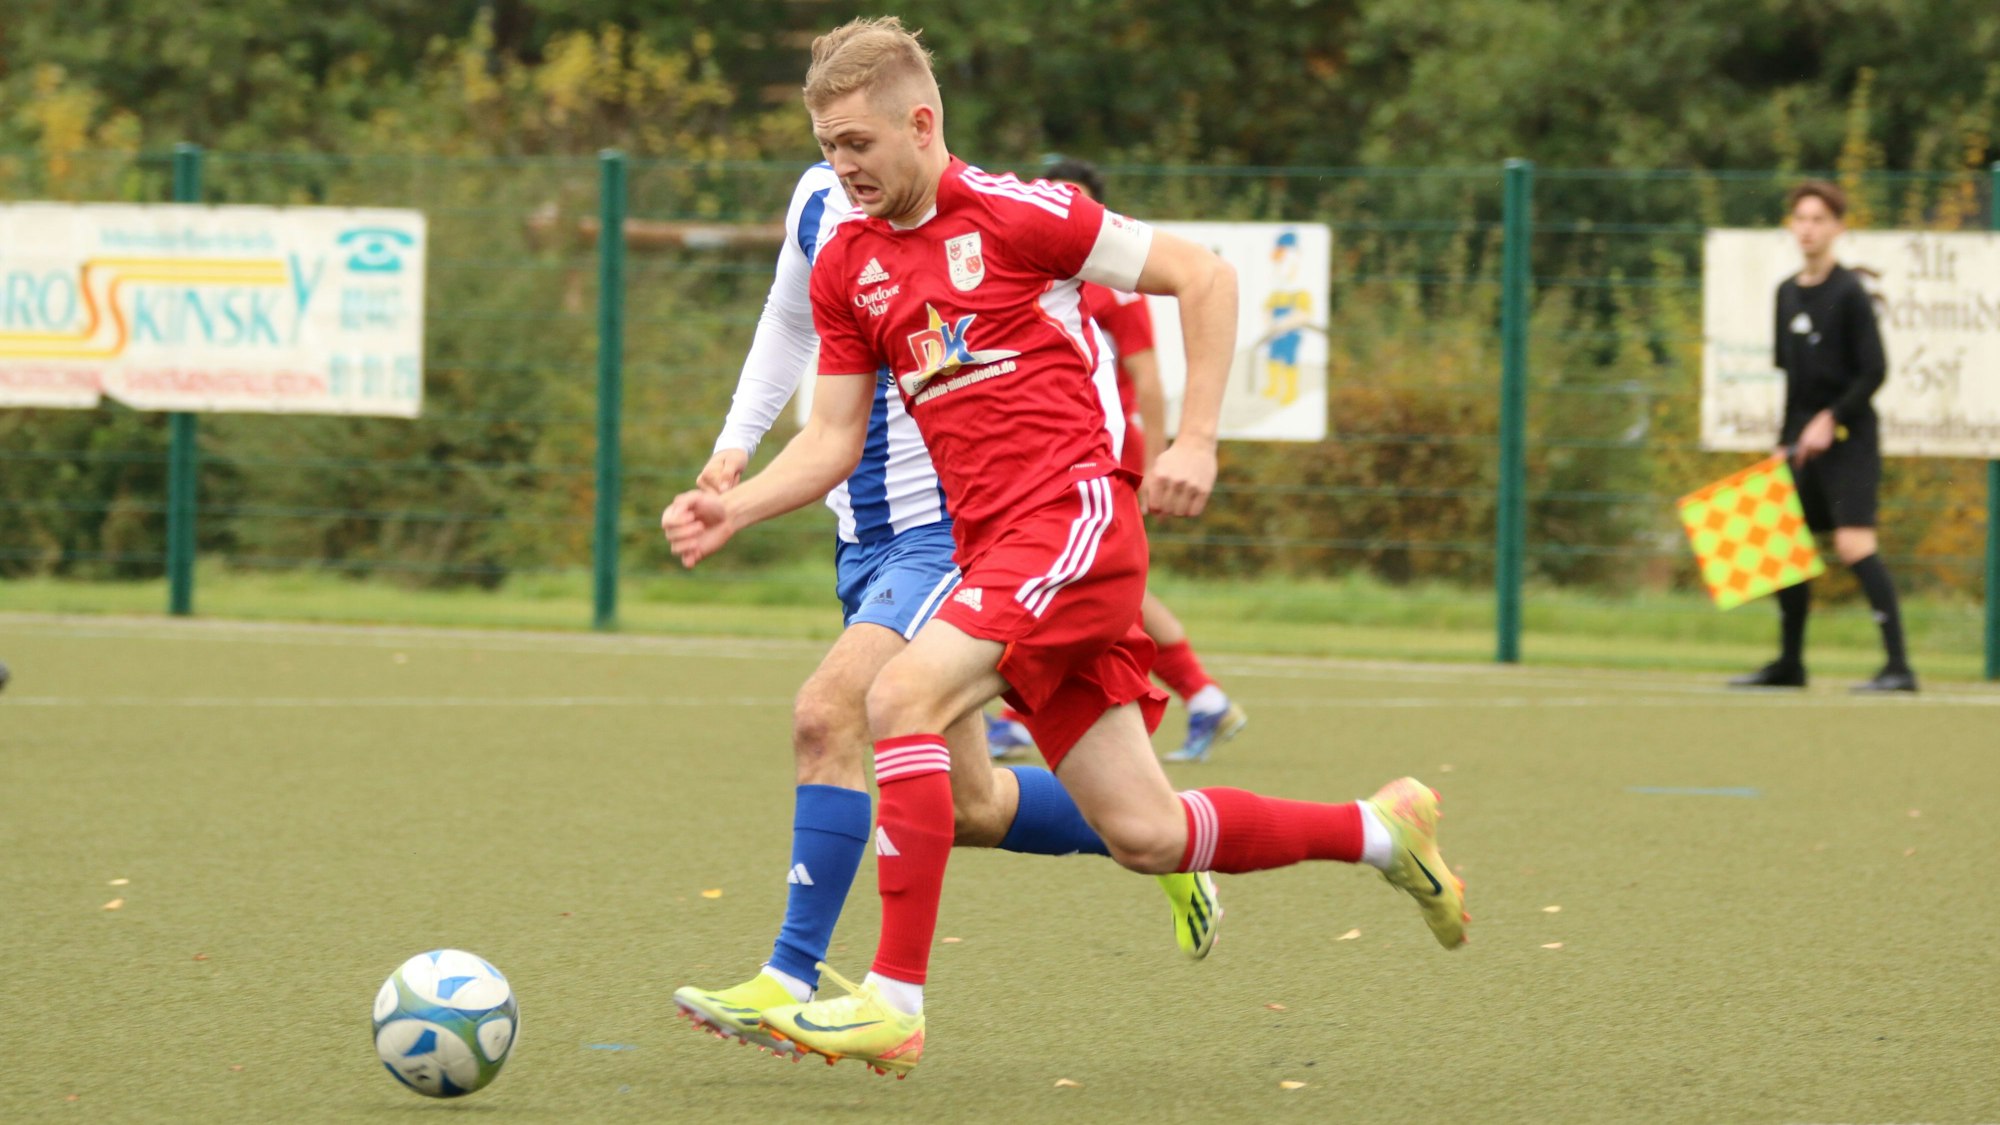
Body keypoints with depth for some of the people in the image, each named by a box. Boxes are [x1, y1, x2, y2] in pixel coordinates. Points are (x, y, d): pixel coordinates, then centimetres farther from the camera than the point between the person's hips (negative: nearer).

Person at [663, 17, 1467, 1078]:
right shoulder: (846, 265, 13)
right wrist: (736, 506, -4)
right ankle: (1381, 830, 27)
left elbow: (1201, 275, -2)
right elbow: (833, 438, 14)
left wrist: (1195, 442, -7)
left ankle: (894, 1001, -23)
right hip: (990, 546, 7)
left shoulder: (1013, 212, -6)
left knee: (903, 696, -25)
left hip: (1072, 515, -7)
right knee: (1142, 834, 4)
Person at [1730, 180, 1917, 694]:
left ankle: (1899, 665, -17)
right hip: (1802, 439, 7)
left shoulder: (1849, 293, -9)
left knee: (1854, 544, -16)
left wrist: (1830, 420, -16)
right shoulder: (1787, 294, 12)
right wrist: (1786, 439, 14)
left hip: (1846, 438, -7)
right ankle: (1789, 663, 25)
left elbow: (1874, 371, -12)